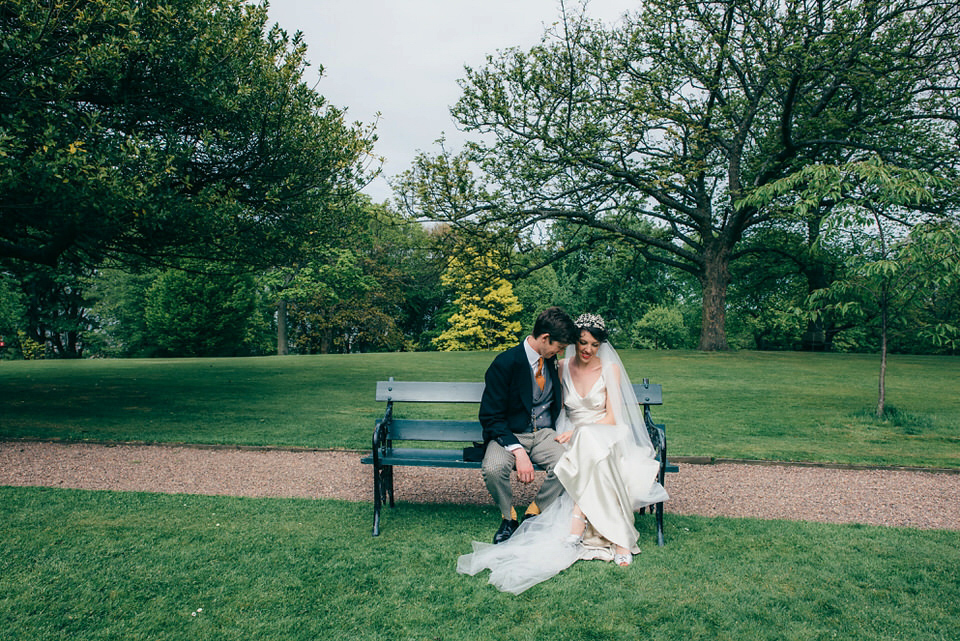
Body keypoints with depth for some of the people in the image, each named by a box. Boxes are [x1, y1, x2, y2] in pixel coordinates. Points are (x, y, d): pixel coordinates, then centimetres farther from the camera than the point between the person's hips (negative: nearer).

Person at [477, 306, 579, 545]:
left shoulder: (551, 360, 4)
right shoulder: (505, 363, -15)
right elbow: (491, 417, -15)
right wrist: (518, 451, -27)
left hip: (544, 434, 4)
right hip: (509, 435, -4)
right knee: (493, 469, -35)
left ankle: (534, 513, 0)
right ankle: (508, 517, -2)